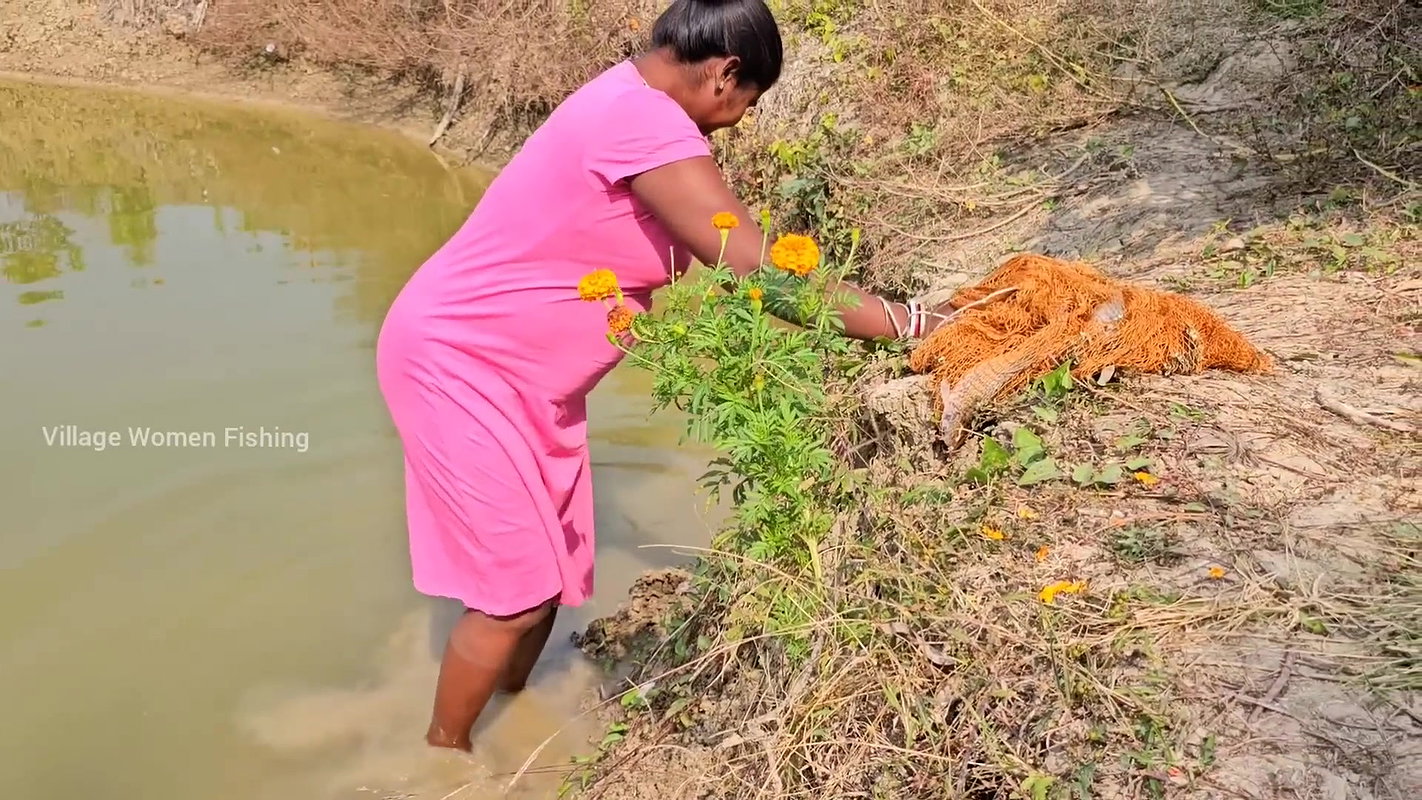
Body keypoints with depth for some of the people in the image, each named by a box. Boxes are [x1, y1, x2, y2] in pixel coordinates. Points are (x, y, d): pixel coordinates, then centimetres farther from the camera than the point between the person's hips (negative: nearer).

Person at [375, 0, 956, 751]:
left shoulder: (633, 107, 6)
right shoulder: (640, 118, -26)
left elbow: (712, 264, 7)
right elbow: (758, 268, -29)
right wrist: (902, 322, -21)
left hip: (525, 374, 10)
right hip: (458, 363, -10)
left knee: (555, 567, 14)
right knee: (515, 585, -2)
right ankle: (444, 751, 21)